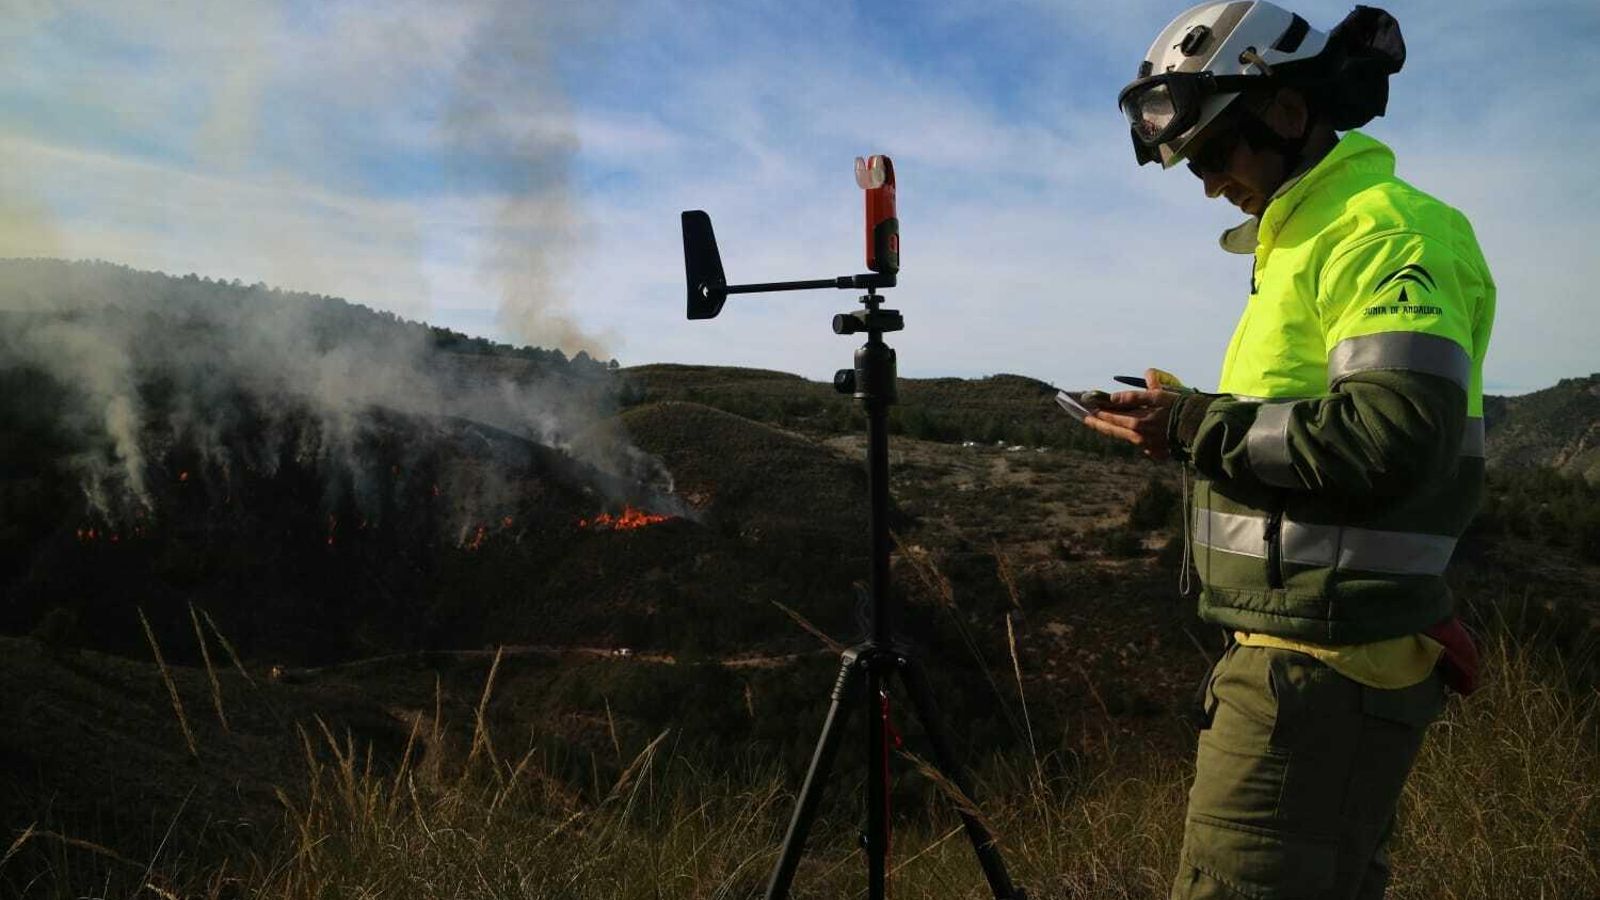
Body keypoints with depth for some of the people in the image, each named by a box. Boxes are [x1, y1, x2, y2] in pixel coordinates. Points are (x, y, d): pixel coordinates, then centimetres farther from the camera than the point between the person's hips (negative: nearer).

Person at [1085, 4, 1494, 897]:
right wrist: (1193, 422, 8)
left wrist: (1198, 428, -16)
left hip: (1321, 662, -10)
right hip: (1313, 645, 10)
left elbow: (1393, 440, -23)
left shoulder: (1382, 227, -10)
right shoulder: (1305, 240, 20)